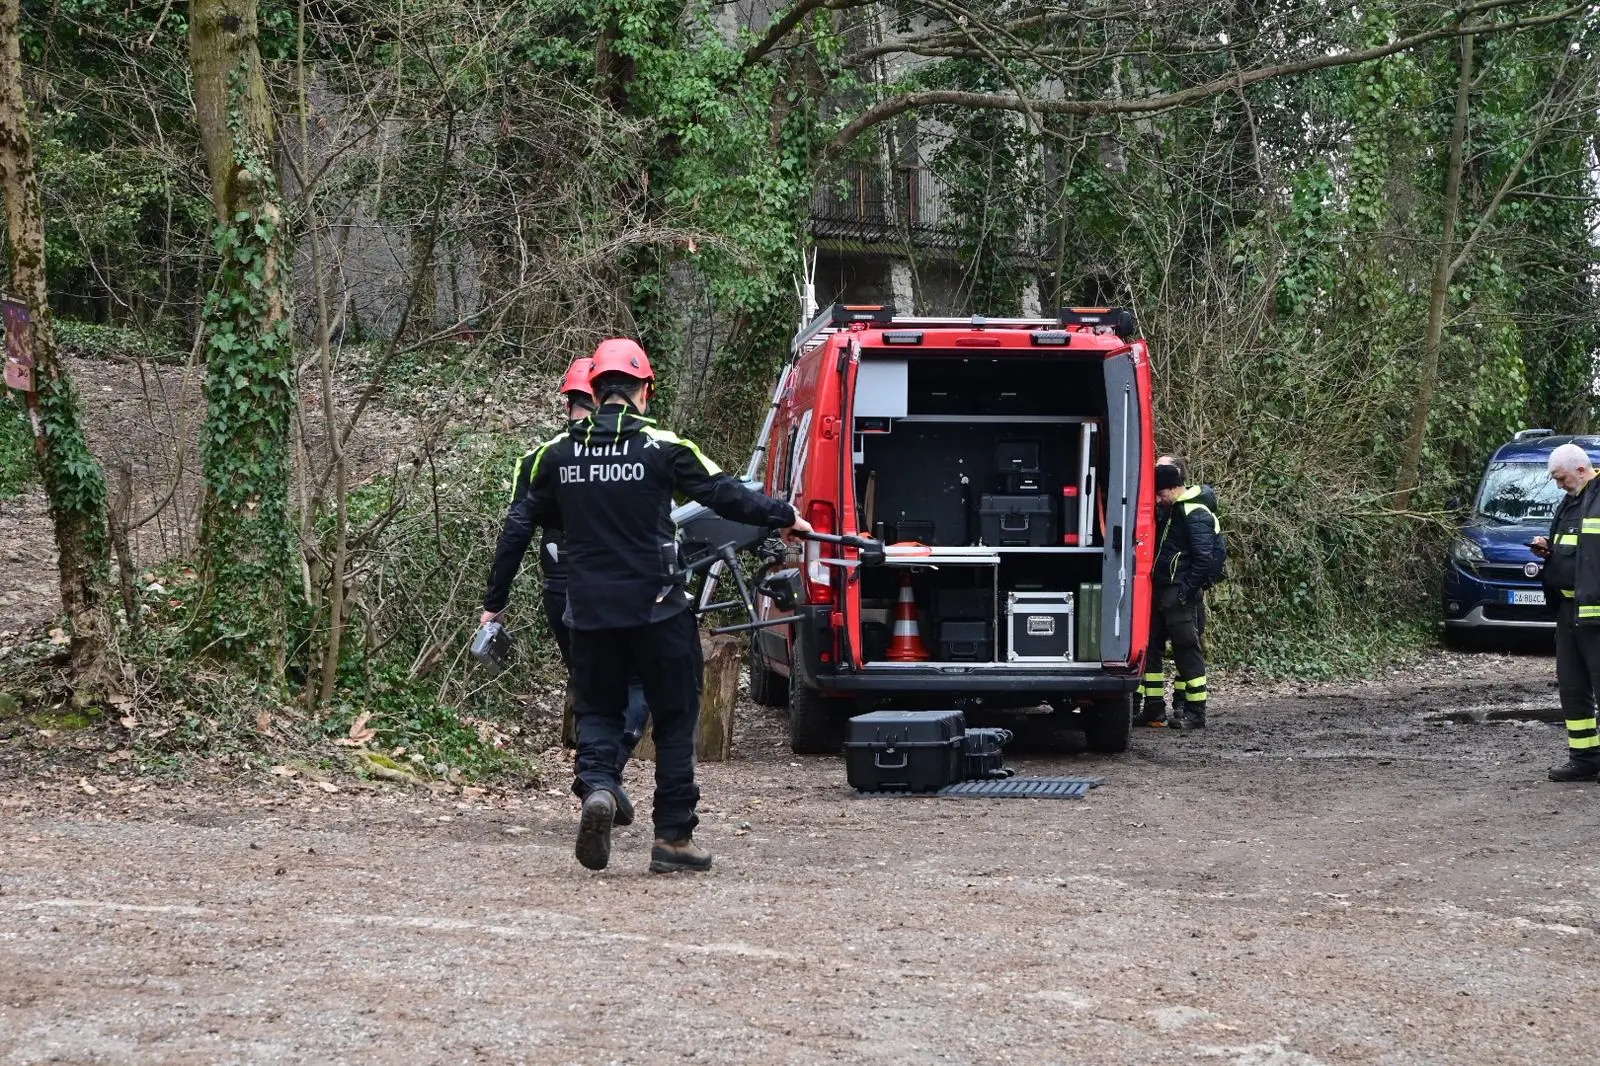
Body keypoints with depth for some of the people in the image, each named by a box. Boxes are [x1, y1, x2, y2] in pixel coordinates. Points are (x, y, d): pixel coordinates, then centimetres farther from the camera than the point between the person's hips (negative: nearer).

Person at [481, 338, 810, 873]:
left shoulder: (558, 453, 4)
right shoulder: (663, 448, -6)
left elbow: (517, 528, 7)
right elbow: (727, 496, -4)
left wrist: (494, 603, 14)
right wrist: (787, 517, 13)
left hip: (589, 610, 3)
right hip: (656, 608, -3)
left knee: (597, 709, 16)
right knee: (675, 717, 10)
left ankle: (596, 787, -14)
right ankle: (674, 837, 9)